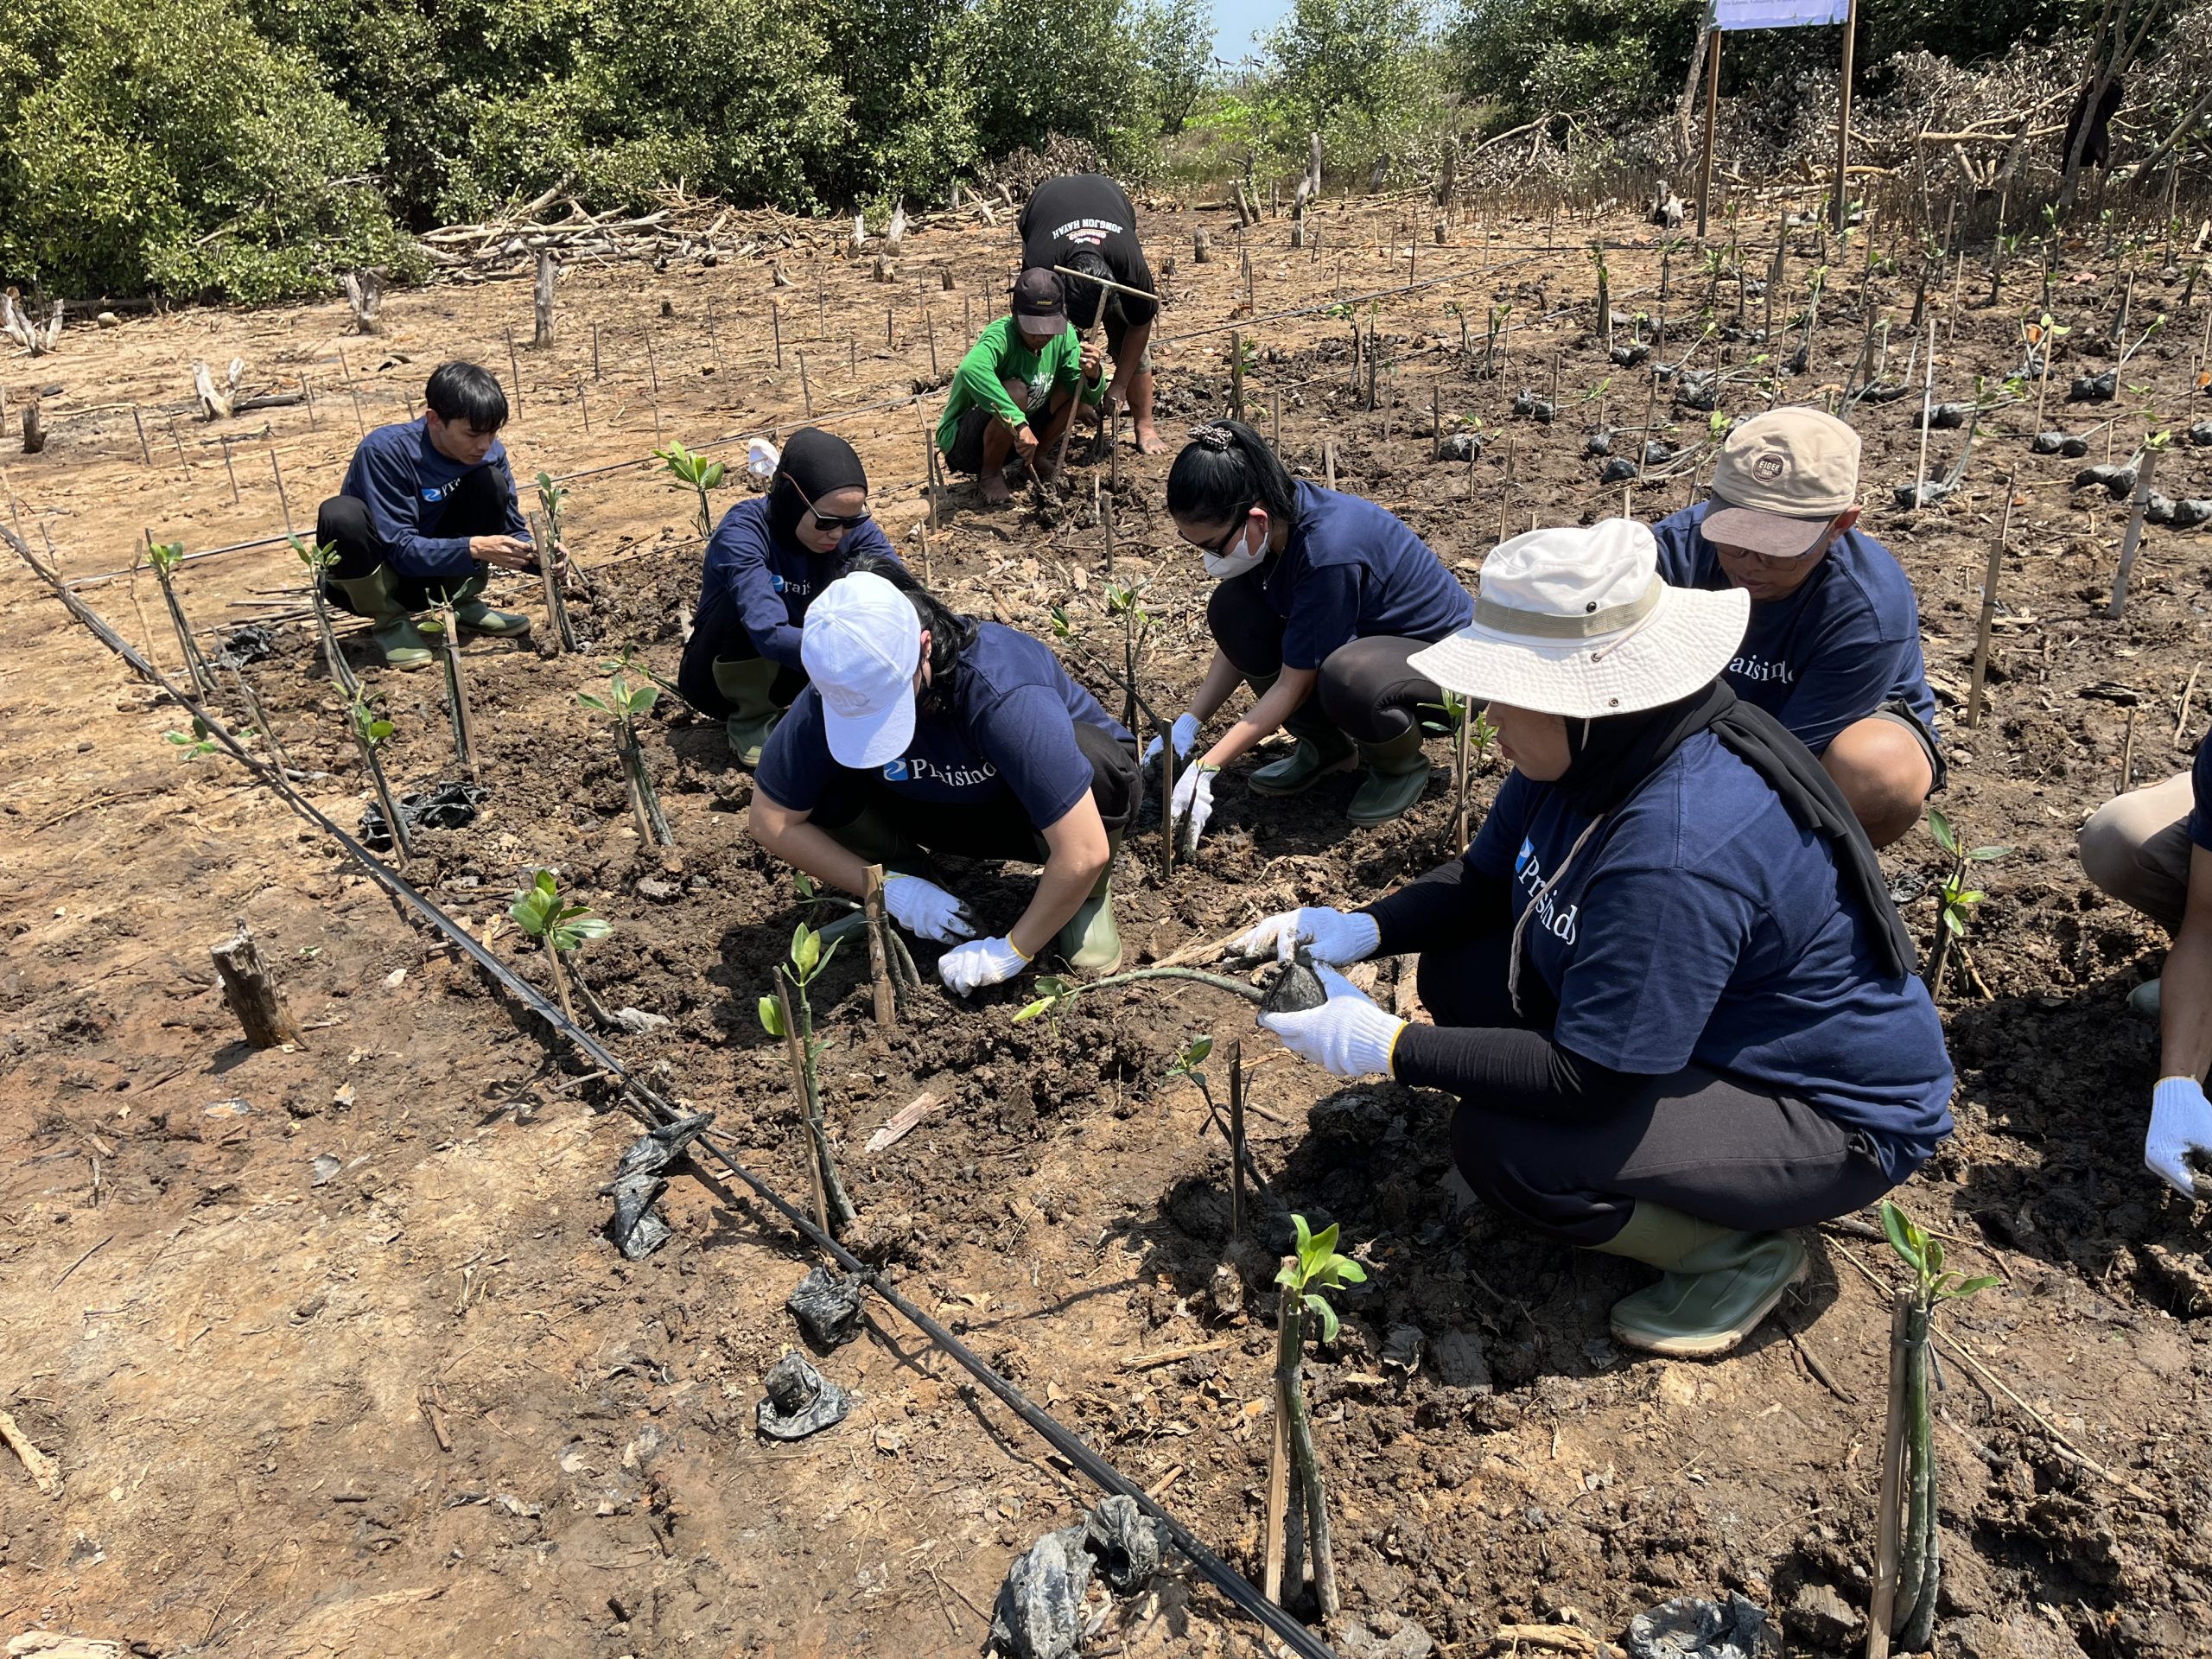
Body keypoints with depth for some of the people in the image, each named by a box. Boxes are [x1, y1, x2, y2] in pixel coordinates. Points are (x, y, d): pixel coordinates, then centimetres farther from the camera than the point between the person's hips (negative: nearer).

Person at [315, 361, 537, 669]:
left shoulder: (489, 452, -10)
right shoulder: (385, 450, -26)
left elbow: (512, 528, -5)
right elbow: (400, 548, -27)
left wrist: (537, 556, -27)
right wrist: (474, 548, -39)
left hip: (435, 572, 4)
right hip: (369, 582, -4)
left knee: (490, 482, -16)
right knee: (341, 515, -37)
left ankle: (464, 603, -1)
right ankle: (389, 621, -11)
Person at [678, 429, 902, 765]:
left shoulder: (854, 527, -15)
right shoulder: (743, 531, -29)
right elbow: (770, 633, -43)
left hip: (783, 675, 3)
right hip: (719, 677, -3)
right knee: (751, 602, -35)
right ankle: (749, 720, -11)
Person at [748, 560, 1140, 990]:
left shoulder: (1005, 694, -40)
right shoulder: (834, 693, -26)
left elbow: (1084, 854, -41)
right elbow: (771, 821, -16)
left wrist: (1012, 951, -29)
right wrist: (890, 886, -21)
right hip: (949, 807, 3)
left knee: (1092, 760, -37)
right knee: (826, 795, -24)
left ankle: (1088, 897, -8)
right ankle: (906, 868, 6)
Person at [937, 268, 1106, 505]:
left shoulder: (1063, 335, -7)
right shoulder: (1002, 335, -27)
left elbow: (1089, 398, -4)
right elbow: (971, 369, -50)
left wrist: (1093, 375, -29)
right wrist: (1019, 423, -55)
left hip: (1014, 437, 7)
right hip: (961, 443, -6)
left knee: (1080, 384, -6)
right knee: (1016, 391, -35)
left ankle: (1036, 459, 10)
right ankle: (991, 474, -10)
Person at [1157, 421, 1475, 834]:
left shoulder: (1326, 550, -34)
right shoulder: (1273, 519, -13)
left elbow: (1293, 685, -26)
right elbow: (1239, 639, -1)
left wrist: (1207, 767, -25)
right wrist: (1187, 725, -11)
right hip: (1366, 633, 8)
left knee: (1345, 677, -40)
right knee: (1231, 609, -11)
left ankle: (1402, 765, -4)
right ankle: (1324, 746, 5)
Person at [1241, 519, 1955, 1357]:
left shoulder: (1679, 852, -37)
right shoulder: (1585, 751, -9)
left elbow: (1585, 1081, -32)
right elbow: (1484, 880, 5)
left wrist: (1387, 1047, -28)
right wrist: (1358, 930, -13)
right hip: (1710, 1034, 9)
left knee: (1500, 1146, -27)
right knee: (1461, 971, -3)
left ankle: (1742, 1251, 0)